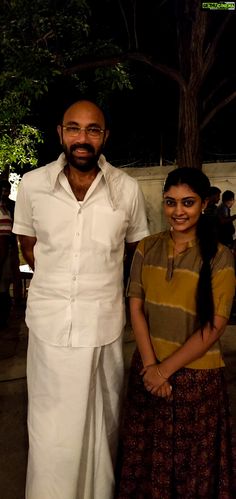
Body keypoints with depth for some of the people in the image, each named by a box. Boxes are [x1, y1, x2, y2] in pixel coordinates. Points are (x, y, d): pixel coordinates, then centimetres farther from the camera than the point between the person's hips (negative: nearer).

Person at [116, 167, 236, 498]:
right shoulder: (147, 248, 1)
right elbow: (136, 308, 0)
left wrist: (167, 368, -12)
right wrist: (150, 365, -10)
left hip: (197, 375, -3)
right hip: (148, 369, 3)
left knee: (192, 462, 13)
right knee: (146, 456, 17)